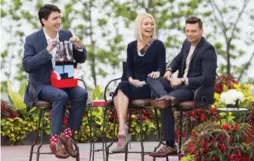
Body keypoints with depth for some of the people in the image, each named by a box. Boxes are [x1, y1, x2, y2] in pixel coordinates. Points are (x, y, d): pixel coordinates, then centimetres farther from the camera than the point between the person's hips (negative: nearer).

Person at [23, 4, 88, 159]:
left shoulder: (66, 35, 4)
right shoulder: (32, 39, -8)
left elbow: (81, 59, 8)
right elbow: (27, 66, -19)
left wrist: (80, 47, -15)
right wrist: (47, 50, -28)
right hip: (41, 85, -4)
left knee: (82, 94, -26)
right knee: (61, 96, -35)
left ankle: (67, 134, -18)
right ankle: (55, 139, -26)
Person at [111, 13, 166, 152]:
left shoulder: (158, 45, 1)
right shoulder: (131, 46, 13)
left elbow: (162, 68, -6)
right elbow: (129, 68, 10)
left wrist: (157, 73, -31)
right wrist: (131, 79, -13)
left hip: (151, 87, -4)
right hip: (134, 85, 4)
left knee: (122, 90, -30)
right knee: (122, 86, -31)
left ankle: (122, 131, -30)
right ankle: (122, 131, -41)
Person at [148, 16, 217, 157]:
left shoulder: (208, 50, -18)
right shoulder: (187, 43, 7)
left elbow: (208, 79, -25)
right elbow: (178, 59, 27)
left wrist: (182, 80, -25)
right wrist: (169, 70, 4)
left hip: (196, 89, -9)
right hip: (181, 83, 9)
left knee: (166, 105, -28)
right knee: (151, 79, -5)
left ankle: (170, 146, -24)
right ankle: (165, 97, -37)